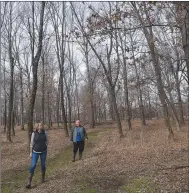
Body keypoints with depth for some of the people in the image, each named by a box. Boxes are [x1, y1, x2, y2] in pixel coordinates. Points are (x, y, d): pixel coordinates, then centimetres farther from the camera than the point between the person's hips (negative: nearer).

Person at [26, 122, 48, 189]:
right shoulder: (34, 133, -11)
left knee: (43, 165, 10)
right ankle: (29, 182, -3)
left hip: (43, 151, 2)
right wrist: (31, 152, -3)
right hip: (35, 152, -2)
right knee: (33, 165, -8)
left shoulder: (45, 133, -6)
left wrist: (46, 149, 9)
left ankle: (43, 178, 31)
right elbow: (32, 143, -5)